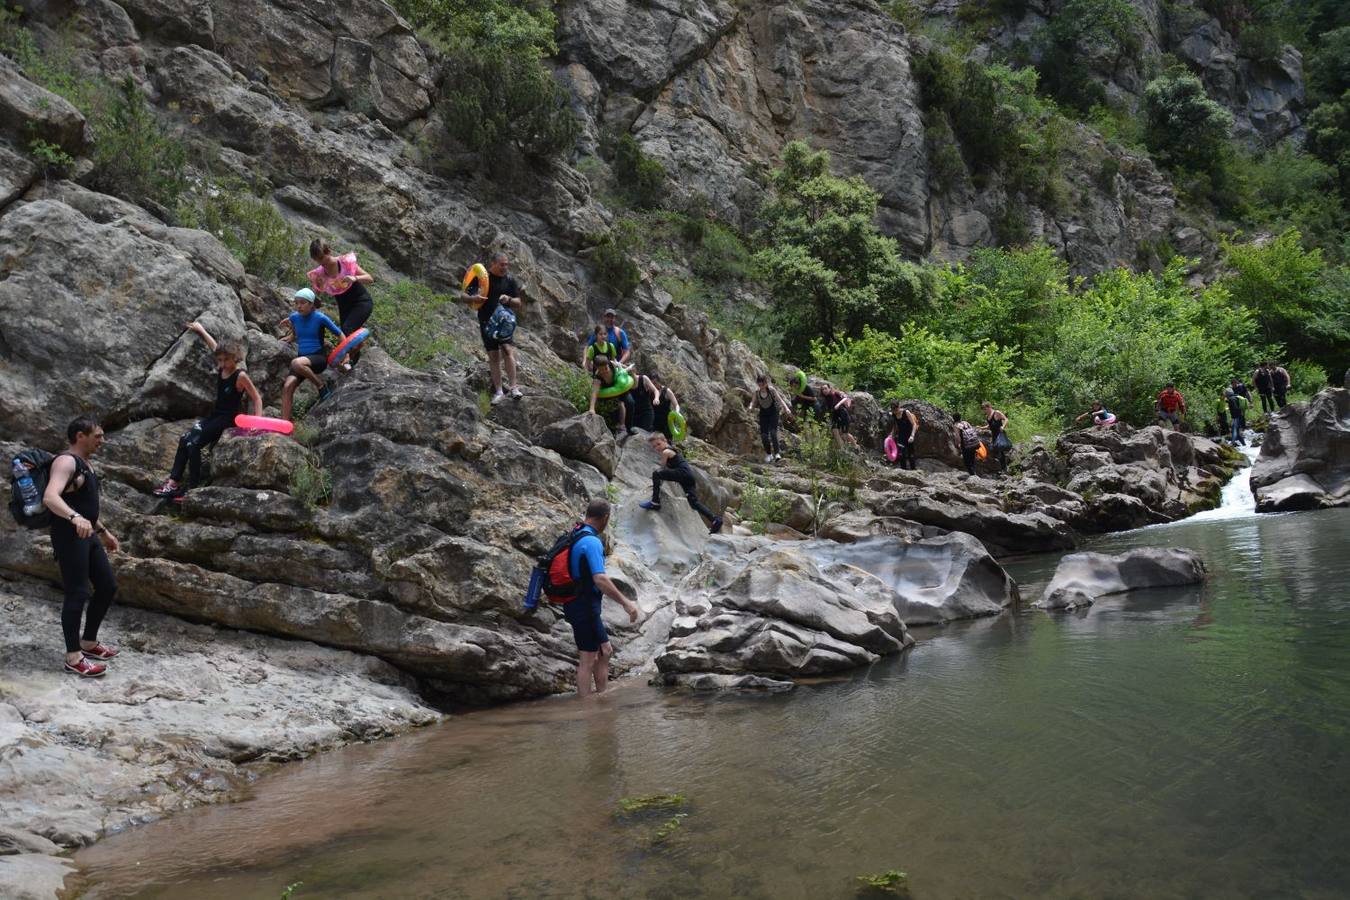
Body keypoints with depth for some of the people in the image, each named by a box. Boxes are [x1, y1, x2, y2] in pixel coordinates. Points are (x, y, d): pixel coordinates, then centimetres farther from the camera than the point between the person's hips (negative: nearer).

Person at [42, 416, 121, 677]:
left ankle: (88, 643, 25)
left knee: (108, 587, 13)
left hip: (87, 535, 10)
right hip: (69, 536, -10)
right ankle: (73, 657, -1)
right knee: (77, 595, -8)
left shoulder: (83, 464, 17)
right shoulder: (66, 461, -14)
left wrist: (104, 532, 30)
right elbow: (49, 498, -31)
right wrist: (75, 518, -46)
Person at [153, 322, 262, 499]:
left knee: (194, 444, -19)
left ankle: (193, 487, -15)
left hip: (228, 419, -7)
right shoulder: (222, 370, 5)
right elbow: (214, 347, 21)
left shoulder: (240, 376, -14)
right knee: (185, 439, -9)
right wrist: (201, 330, 32)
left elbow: (256, 398, -13)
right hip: (214, 415, 7)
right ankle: (174, 481, -11)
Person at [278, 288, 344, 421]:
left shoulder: (320, 318, -9)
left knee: (296, 363, -37)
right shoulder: (294, 317, 5)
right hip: (302, 357, 5)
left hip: (319, 358, -5)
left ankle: (322, 386, -17)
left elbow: (339, 334, -3)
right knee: (287, 387, -16)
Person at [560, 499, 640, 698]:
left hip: (575, 604, 10)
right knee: (588, 659, -4)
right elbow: (600, 579, -29)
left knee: (605, 651, 18)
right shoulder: (592, 542, -20)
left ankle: (602, 696, 25)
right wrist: (626, 603, -26)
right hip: (585, 607, -10)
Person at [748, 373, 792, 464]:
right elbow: (753, 402, -6)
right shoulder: (756, 392, -5)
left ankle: (777, 453, -15)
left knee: (773, 432, -18)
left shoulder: (771, 390, -13)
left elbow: (780, 399, -13)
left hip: (773, 413, -3)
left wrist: (786, 408, -27)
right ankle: (768, 454, 11)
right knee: (763, 434, -2)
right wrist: (750, 407, -30)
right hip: (763, 414, 3)